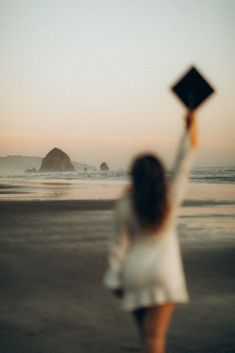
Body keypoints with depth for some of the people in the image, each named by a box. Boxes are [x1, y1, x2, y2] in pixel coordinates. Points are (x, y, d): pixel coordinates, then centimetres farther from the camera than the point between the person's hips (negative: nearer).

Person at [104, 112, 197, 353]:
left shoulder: (125, 206, -7)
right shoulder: (171, 199, -7)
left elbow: (119, 244, -3)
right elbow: (182, 167, 5)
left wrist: (114, 279, 6)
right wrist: (189, 129, 15)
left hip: (134, 273, 1)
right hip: (164, 273, -1)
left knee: (147, 333, 18)